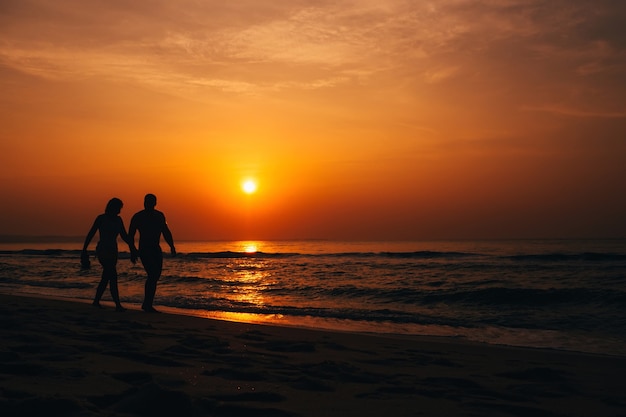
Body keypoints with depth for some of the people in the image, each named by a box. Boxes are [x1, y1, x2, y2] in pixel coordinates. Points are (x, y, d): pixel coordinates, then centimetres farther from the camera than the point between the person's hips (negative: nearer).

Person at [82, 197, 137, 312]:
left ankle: (96, 301, 25)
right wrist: (84, 250, -5)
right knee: (113, 276, -15)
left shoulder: (118, 220, 8)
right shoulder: (101, 218, -8)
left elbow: (124, 236, 10)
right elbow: (90, 234, -5)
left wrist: (132, 247, -5)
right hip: (102, 251, -7)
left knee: (106, 278, 12)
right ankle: (118, 305, -17)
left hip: (113, 251, 7)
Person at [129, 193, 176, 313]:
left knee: (155, 276, 6)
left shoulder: (159, 216, 9)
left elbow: (165, 232, 16)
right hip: (144, 250, -6)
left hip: (156, 250, 6)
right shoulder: (137, 217, -5)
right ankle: (147, 305, -9)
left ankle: (147, 305, 17)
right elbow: (131, 235, -3)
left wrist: (172, 246, 5)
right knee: (152, 276, -16)